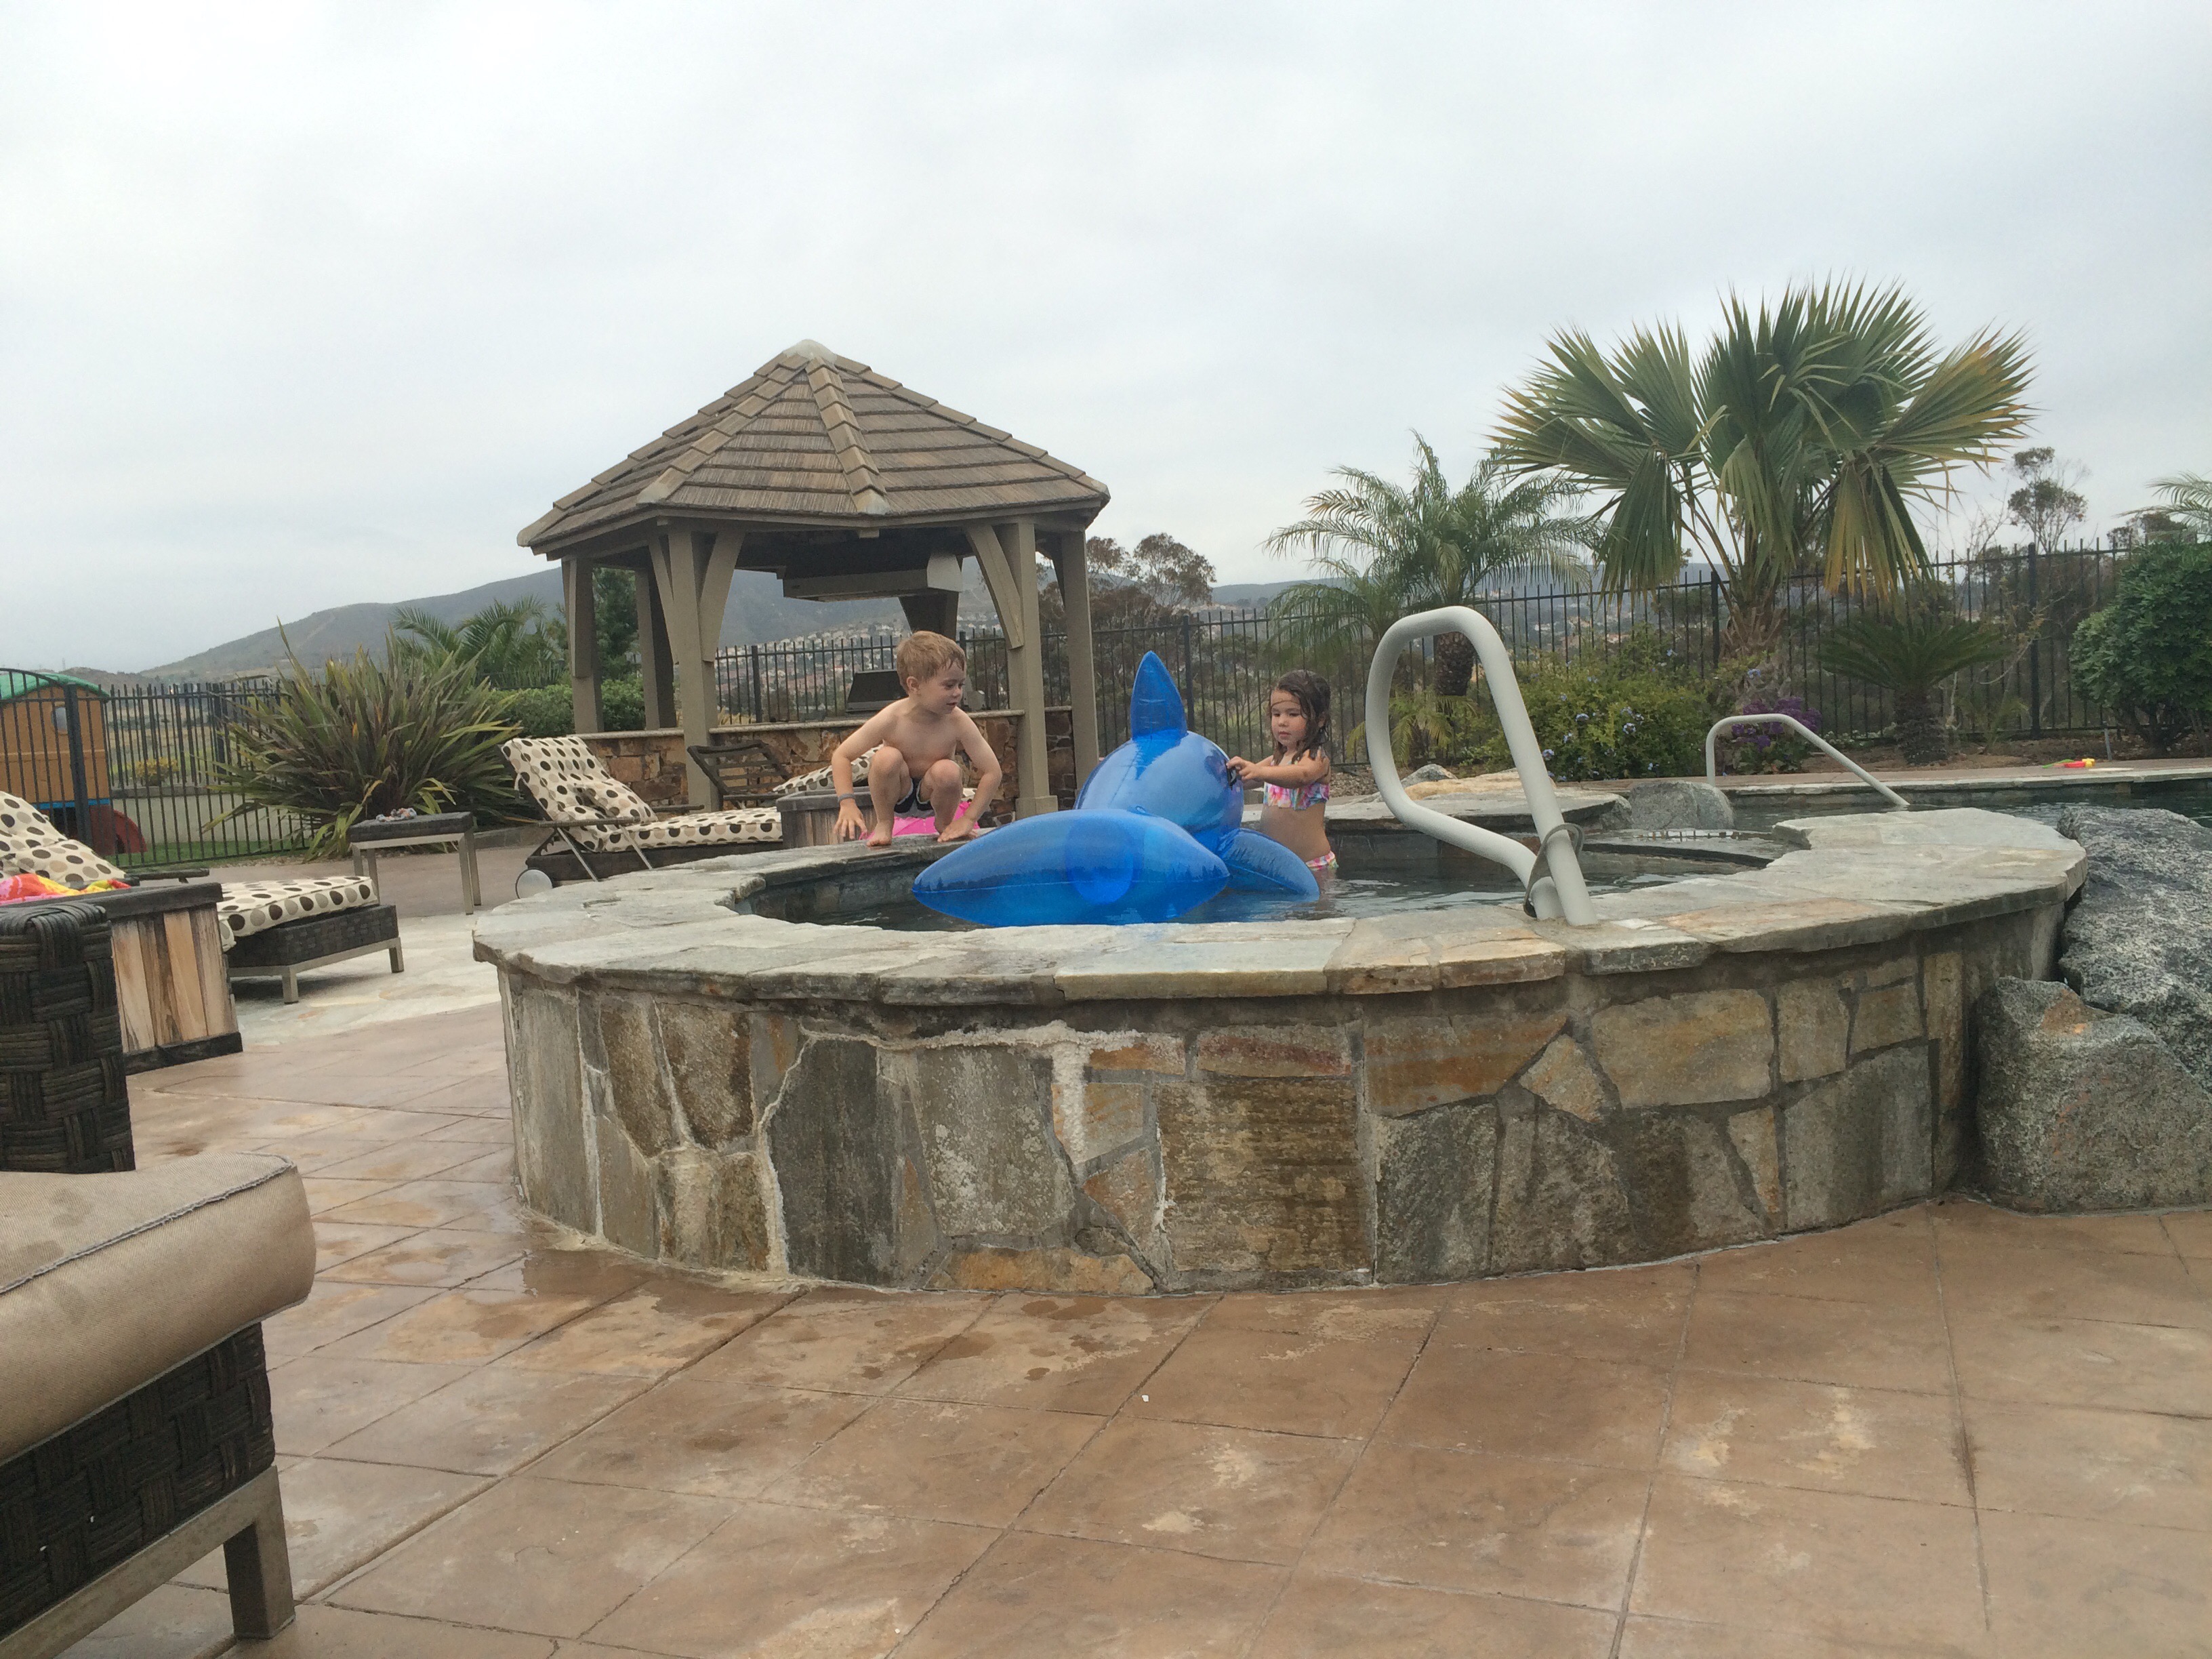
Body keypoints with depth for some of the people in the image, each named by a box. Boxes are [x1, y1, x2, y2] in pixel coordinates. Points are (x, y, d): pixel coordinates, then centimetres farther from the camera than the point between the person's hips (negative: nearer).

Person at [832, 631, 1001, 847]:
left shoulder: (957, 722, -21)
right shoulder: (891, 720, -24)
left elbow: (992, 771, -18)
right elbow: (842, 756, -14)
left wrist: (968, 819, -22)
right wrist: (847, 804, -27)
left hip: (930, 795, 1)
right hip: (896, 792, -1)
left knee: (948, 771, -31)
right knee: (888, 758, -31)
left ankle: (944, 824, 1)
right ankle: (883, 825, -7)